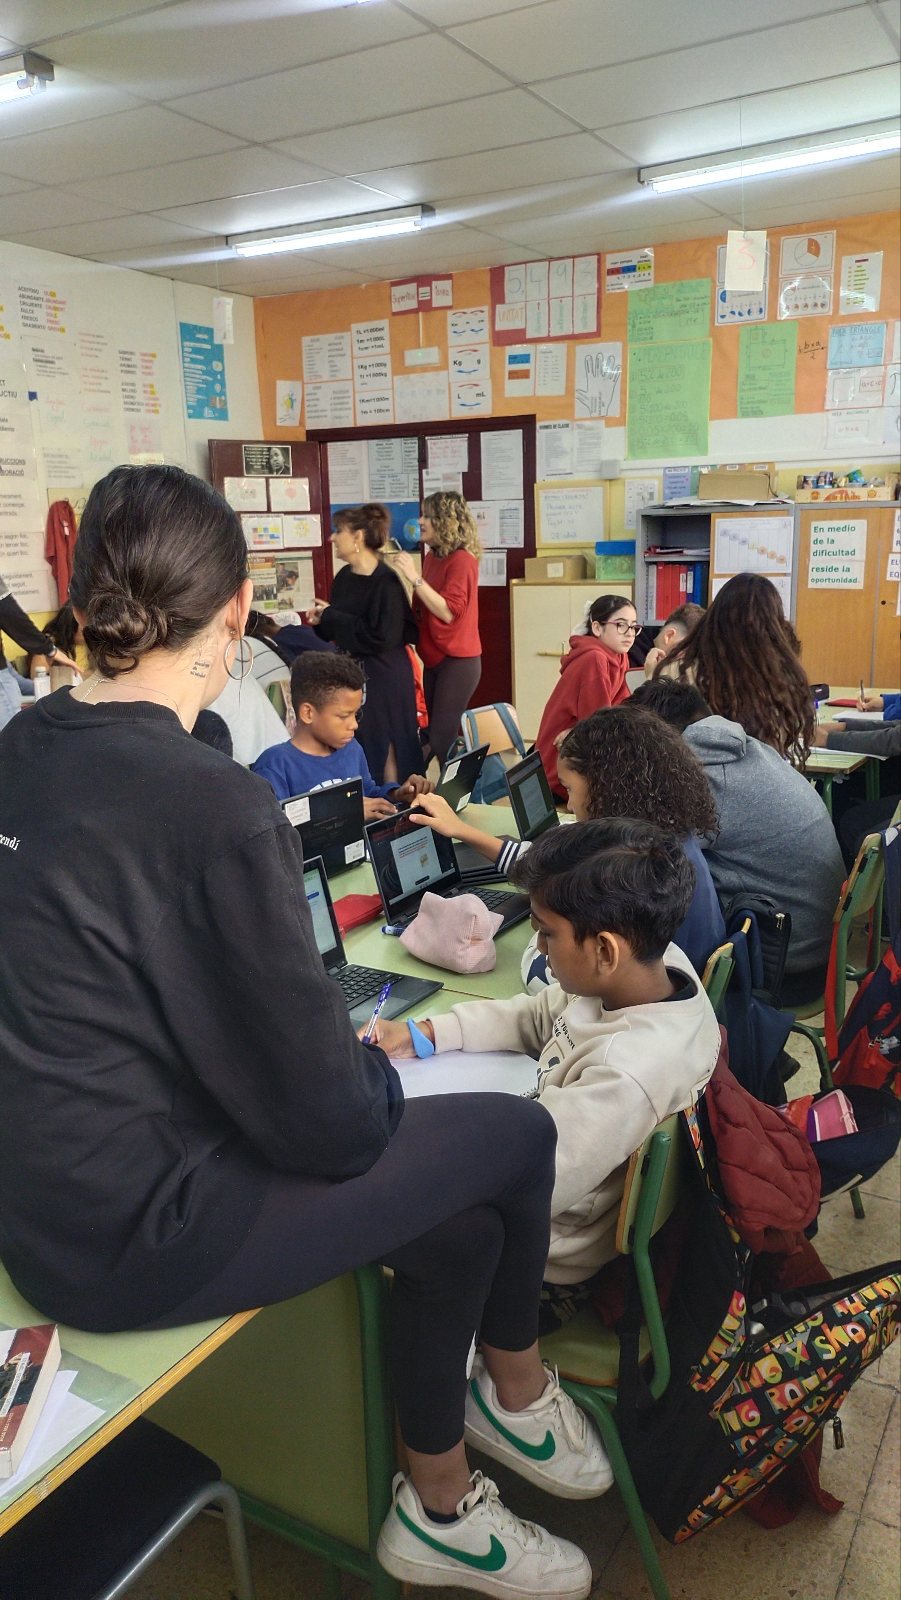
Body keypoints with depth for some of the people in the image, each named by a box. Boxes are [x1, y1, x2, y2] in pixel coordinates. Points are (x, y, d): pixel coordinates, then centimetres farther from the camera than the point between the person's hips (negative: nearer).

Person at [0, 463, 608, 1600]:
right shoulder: (215, 805, -26)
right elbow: (320, 1117, -20)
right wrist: (378, 1075, 3)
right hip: (132, 1237, -7)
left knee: (458, 1224, 18)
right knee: (518, 1137, 6)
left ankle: (438, 1508, 40)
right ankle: (520, 1400, 36)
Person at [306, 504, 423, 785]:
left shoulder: (386, 582, -16)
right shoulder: (343, 577, 8)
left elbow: (382, 637, -23)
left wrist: (331, 616, -16)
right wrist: (322, 622, -1)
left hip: (382, 679, -7)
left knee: (383, 749, 2)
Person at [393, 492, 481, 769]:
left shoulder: (461, 560, -14)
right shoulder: (432, 556, 8)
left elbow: (449, 611, -23)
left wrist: (415, 578, -24)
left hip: (457, 661, -8)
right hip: (434, 659, 8)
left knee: (443, 741, -8)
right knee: (433, 737, 11)